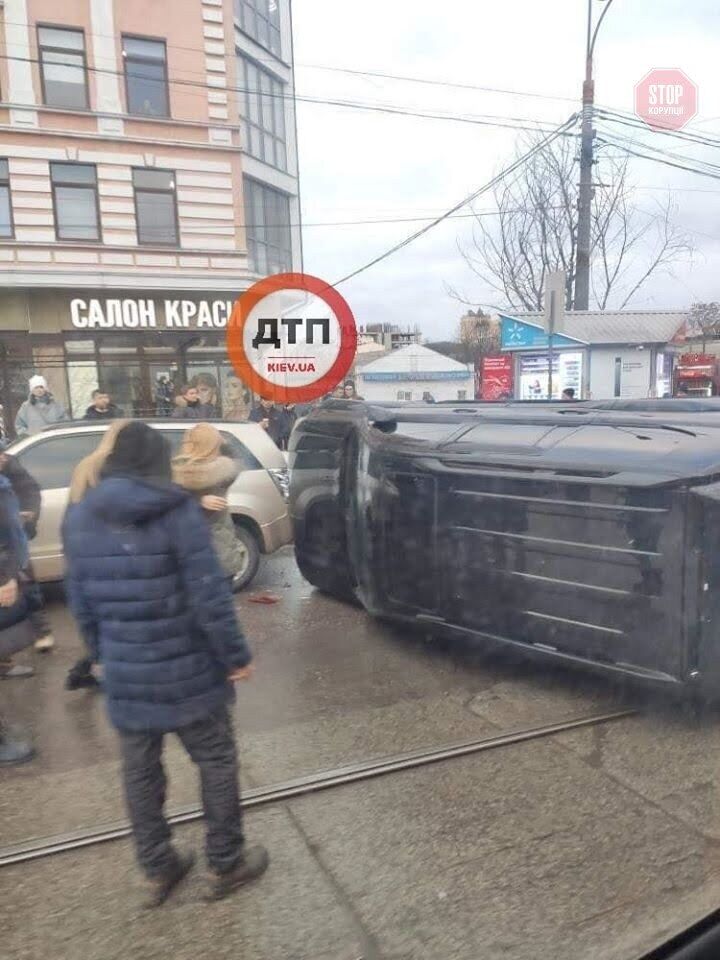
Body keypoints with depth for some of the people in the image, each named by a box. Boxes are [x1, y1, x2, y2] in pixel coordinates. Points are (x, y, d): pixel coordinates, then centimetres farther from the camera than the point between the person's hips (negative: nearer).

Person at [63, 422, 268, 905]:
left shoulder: (80, 517, 2)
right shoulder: (177, 511, -15)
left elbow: (80, 601, 8)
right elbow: (208, 593, -18)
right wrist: (236, 654, -9)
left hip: (125, 675, 5)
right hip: (187, 670, -5)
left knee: (140, 773, 19)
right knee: (217, 762, 14)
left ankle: (157, 870, 35)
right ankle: (227, 863, 27)